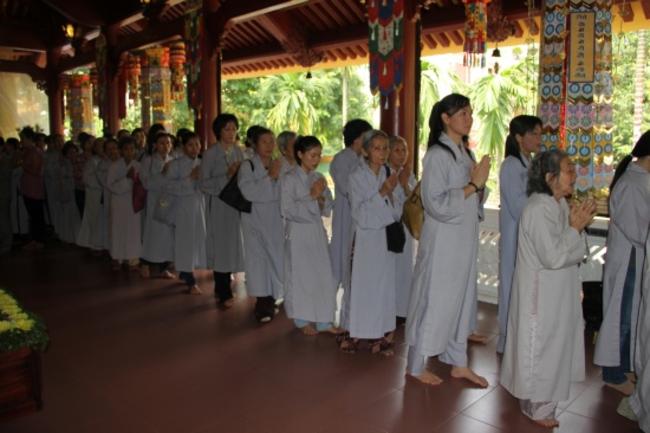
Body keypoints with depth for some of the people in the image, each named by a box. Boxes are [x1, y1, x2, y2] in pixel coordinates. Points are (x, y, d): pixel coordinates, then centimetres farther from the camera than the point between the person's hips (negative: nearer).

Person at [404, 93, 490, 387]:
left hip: (464, 240, 8)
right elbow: (436, 202, -23)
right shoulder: (437, 154, -16)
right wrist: (473, 185, -20)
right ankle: (416, 365, 19)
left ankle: (458, 363, 30)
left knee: (461, 299, 15)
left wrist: (479, 183, -1)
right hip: (442, 240, -8)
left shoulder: (463, 152, 10)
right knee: (433, 300, 2)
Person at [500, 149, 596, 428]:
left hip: (558, 292, 9)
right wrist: (575, 227, -18)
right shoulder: (538, 209, -23)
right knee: (539, 348, 5)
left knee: (554, 345, 21)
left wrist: (578, 225, -5)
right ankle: (536, 406, 21)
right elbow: (554, 257, -26)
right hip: (540, 294, -9)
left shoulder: (560, 205, 6)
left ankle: (543, 398, 38)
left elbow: (573, 252, 11)